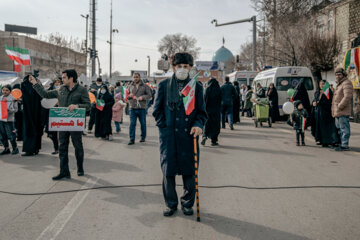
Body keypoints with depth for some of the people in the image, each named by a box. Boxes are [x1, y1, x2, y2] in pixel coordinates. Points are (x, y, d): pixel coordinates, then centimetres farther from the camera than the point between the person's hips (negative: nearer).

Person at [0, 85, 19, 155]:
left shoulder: (13, 98, -5)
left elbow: (16, 109, -5)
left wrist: (9, 110, -21)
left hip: (9, 119, -6)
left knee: (10, 135, -4)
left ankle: (15, 148, 10)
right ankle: (6, 149, 21)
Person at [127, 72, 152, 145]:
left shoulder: (145, 86, 3)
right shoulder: (130, 86, 12)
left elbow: (149, 95, -1)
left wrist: (142, 97, -18)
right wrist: (129, 96, -6)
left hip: (141, 108, -2)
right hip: (132, 108, 2)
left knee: (143, 123, 8)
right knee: (132, 123, -3)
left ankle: (143, 137, 23)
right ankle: (132, 139, -1)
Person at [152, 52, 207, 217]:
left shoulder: (197, 87, 8)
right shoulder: (163, 85, 7)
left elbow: (201, 111, 9)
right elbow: (157, 110, 10)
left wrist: (198, 125, -9)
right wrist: (164, 126, 1)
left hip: (188, 135, 0)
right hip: (168, 135, 0)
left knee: (189, 171, 4)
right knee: (168, 170, 4)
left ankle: (187, 203, 22)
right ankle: (170, 204, 21)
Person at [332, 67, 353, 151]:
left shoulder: (347, 83, -9)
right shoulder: (339, 84, 23)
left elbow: (347, 96, -21)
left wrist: (340, 106, -20)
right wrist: (334, 109, 17)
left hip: (343, 112, -10)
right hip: (338, 112, 10)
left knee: (344, 128, -8)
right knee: (339, 128, 14)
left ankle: (345, 145, -6)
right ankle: (342, 144, 21)